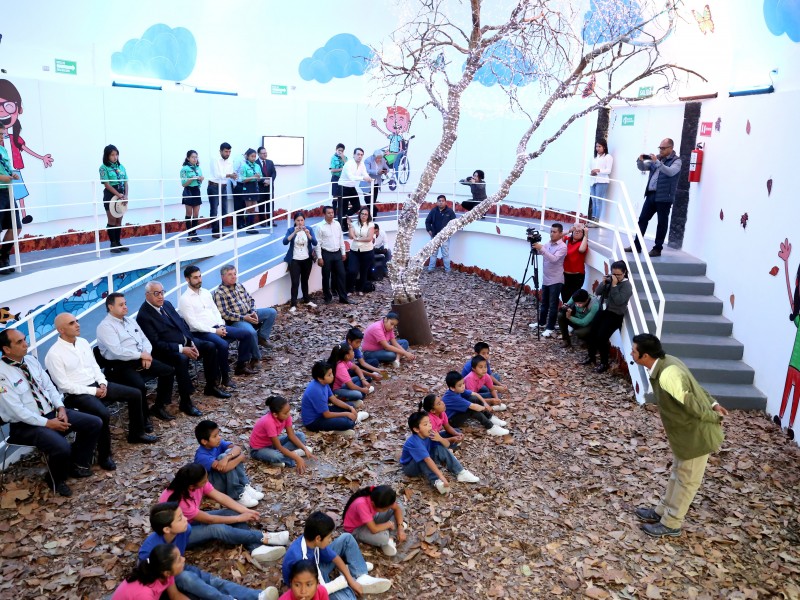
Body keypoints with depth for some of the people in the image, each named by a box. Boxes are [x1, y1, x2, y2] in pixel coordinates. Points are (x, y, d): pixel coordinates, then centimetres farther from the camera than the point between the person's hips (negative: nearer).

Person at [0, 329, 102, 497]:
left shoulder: (30, 360, 5)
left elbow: (49, 386, 10)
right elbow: (17, 410, -20)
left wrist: (60, 408, -6)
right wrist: (47, 423, -19)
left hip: (51, 412, 8)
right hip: (26, 425, -8)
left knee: (94, 423, -4)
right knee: (61, 447, -31)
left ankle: (78, 465, 15)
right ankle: (57, 480, 2)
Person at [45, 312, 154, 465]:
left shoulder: (83, 342, 9)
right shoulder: (54, 354, -14)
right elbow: (64, 385, -17)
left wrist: (102, 383, -3)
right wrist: (93, 391, -18)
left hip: (96, 385, 8)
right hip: (76, 394, -8)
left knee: (135, 394, 2)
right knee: (103, 414, -33)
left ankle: (136, 433, 21)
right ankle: (104, 456, -13)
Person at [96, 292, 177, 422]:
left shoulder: (130, 321, 17)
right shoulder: (105, 326, -9)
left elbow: (145, 340, 16)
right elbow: (117, 351, -21)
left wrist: (146, 354, -6)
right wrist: (141, 355, -15)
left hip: (140, 359, 8)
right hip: (120, 365, -8)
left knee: (169, 371, -4)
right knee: (139, 386, -32)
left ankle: (159, 407, 8)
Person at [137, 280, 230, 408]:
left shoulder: (167, 304, 10)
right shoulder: (143, 316, -14)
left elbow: (182, 323, 14)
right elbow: (155, 344, -19)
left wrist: (192, 343, -1)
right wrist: (181, 349, -24)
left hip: (186, 342, 8)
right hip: (168, 349, -8)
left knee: (210, 347, -4)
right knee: (182, 358, -36)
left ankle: (211, 386, 10)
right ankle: (185, 401, -26)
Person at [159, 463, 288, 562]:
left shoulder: (197, 483, -16)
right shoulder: (180, 501, -35)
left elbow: (221, 497, -14)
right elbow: (210, 519, -27)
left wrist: (246, 511, -24)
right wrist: (240, 518, -20)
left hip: (192, 520, 8)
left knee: (232, 512, -14)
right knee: (217, 529, -32)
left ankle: (256, 548, -28)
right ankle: (265, 538, -25)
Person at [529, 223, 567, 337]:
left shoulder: (562, 247, -14)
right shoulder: (548, 244, 10)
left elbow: (554, 259, -27)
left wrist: (541, 248, -32)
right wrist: (535, 245, -14)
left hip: (556, 280, -7)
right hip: (545, 279, 7)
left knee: (553, 305, -2)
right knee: (543, 303, 17)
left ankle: (550, 328, 4)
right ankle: (542, 323, 31)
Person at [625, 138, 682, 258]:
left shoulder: (676, 161, -3)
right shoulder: (656, 158, 15)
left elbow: (671, 172, -22)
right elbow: (642, 168, 16)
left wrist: (657, 162, -29)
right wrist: (640, 161, -7)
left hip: (664, 197, -6)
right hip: (651, 194, 6)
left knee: (662, 223, 0)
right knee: (642, 219, 7)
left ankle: (657, 249, 5)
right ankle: (636, 245, 13)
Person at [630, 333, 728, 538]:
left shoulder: (668, 375, -34)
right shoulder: (664, 362, -2)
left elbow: (692, 406, -28)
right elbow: (694, 386, 9)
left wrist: (715, 418, -11)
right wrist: (713, 404, 2)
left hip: (696, 434, -9)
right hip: (685, 431, 9)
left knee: (687, 479, 9)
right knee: (677, 473, 22)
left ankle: (671, 524, 23)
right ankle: (662, 511, 38)